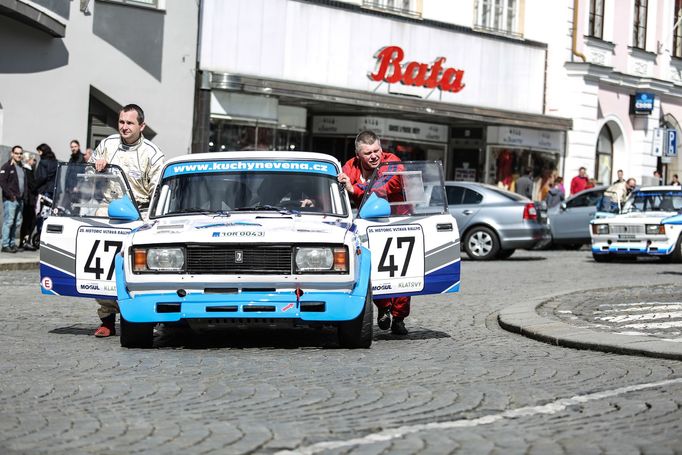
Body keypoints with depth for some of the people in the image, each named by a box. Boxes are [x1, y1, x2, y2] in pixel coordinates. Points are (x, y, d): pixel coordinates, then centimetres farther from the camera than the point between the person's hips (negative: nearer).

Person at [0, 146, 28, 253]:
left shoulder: (22, 168, 20)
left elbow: (25, 183, 25)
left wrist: (24, 193, 10)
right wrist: (10, 195, -16)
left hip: (20, 200, 7)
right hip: (10, 200, -7)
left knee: (17, 223, 7)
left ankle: (12, 243, 14)